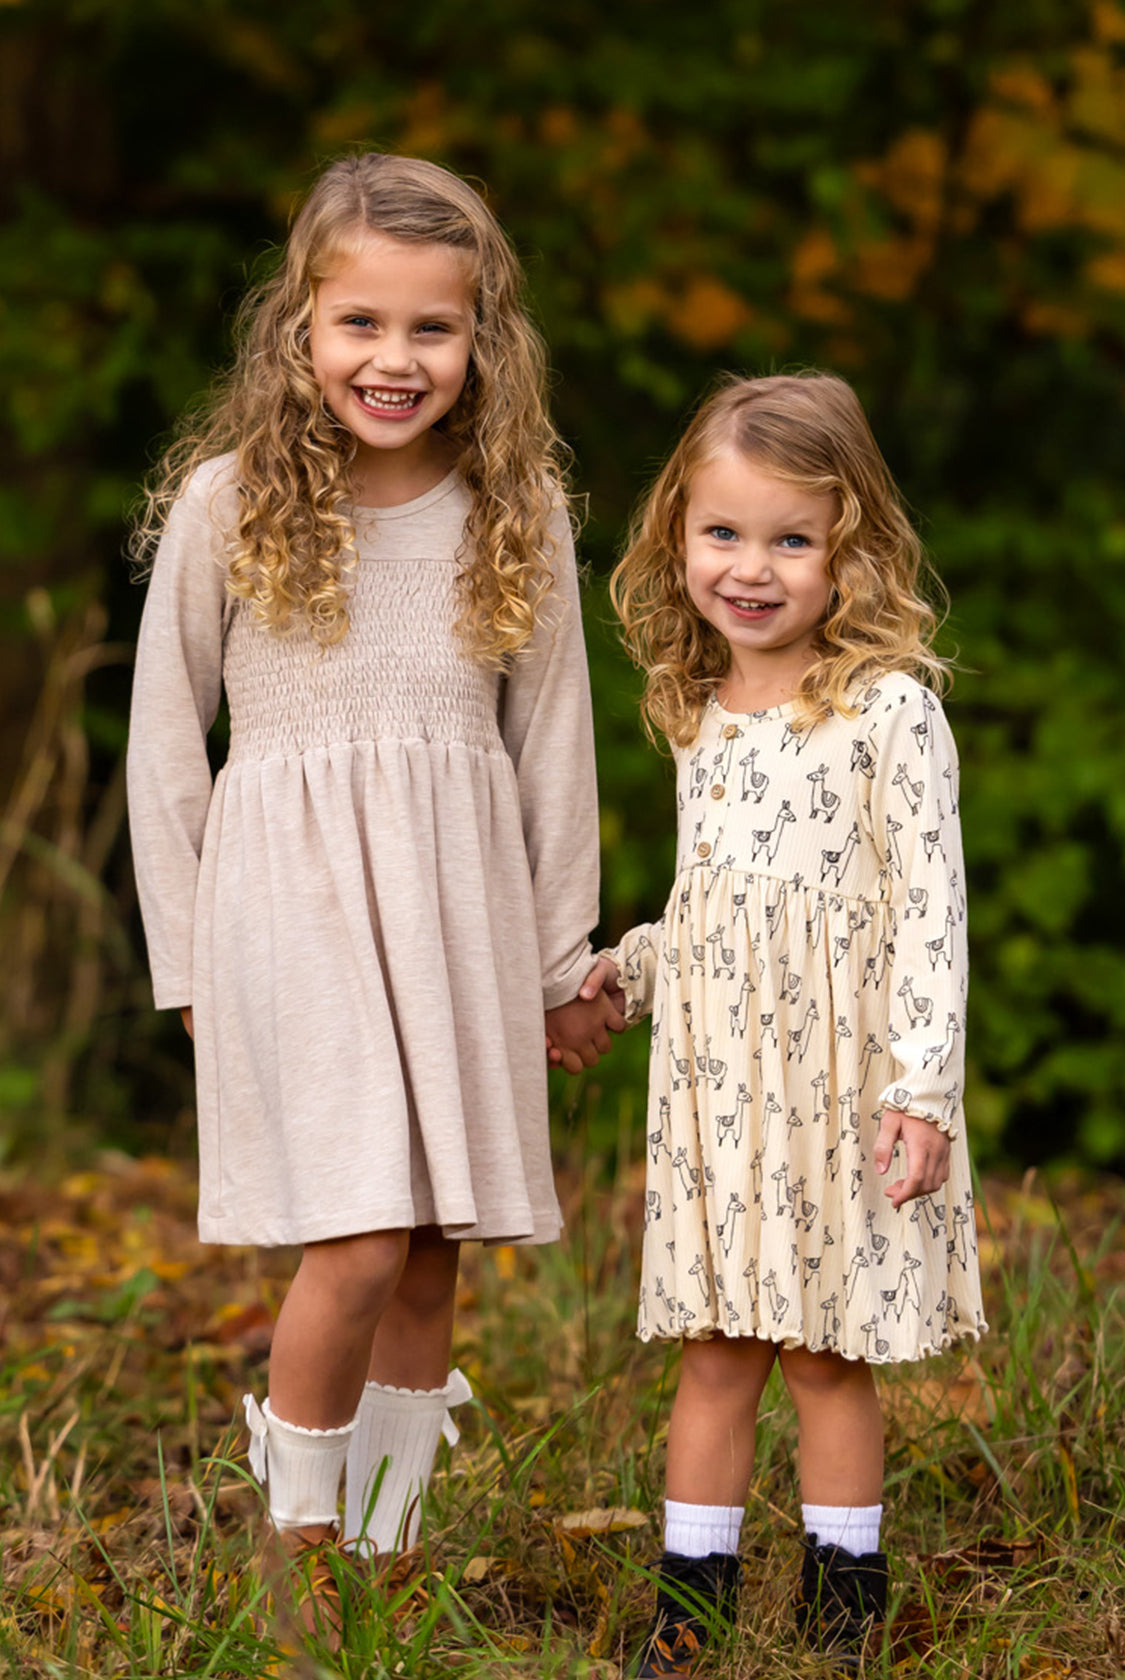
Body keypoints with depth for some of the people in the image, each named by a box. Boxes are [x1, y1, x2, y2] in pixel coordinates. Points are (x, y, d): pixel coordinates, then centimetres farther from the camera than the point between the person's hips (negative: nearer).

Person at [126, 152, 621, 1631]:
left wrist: (563, 958, 12)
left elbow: (553, 741, 10)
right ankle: (296, 1544, 4)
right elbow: (165, 743, 4)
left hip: (461, 909, 3)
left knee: (433, 1257, 5)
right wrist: (187, 965, 5)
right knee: (358, 1247, -13)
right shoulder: (227, 504, -4)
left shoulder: (518, 512, 2)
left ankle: (392, 1542, 18)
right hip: (291, 900, -3)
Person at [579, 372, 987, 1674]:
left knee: (826, 1353, 3)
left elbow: (927, 907, -11)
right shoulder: (701, 719, 11)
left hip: (837, 1079, -5)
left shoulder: (888, 710, -9)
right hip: (712, 1082, 5)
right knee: (713, 1354, 8)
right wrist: (619, 970, 13)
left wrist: (922, 1085, -15)